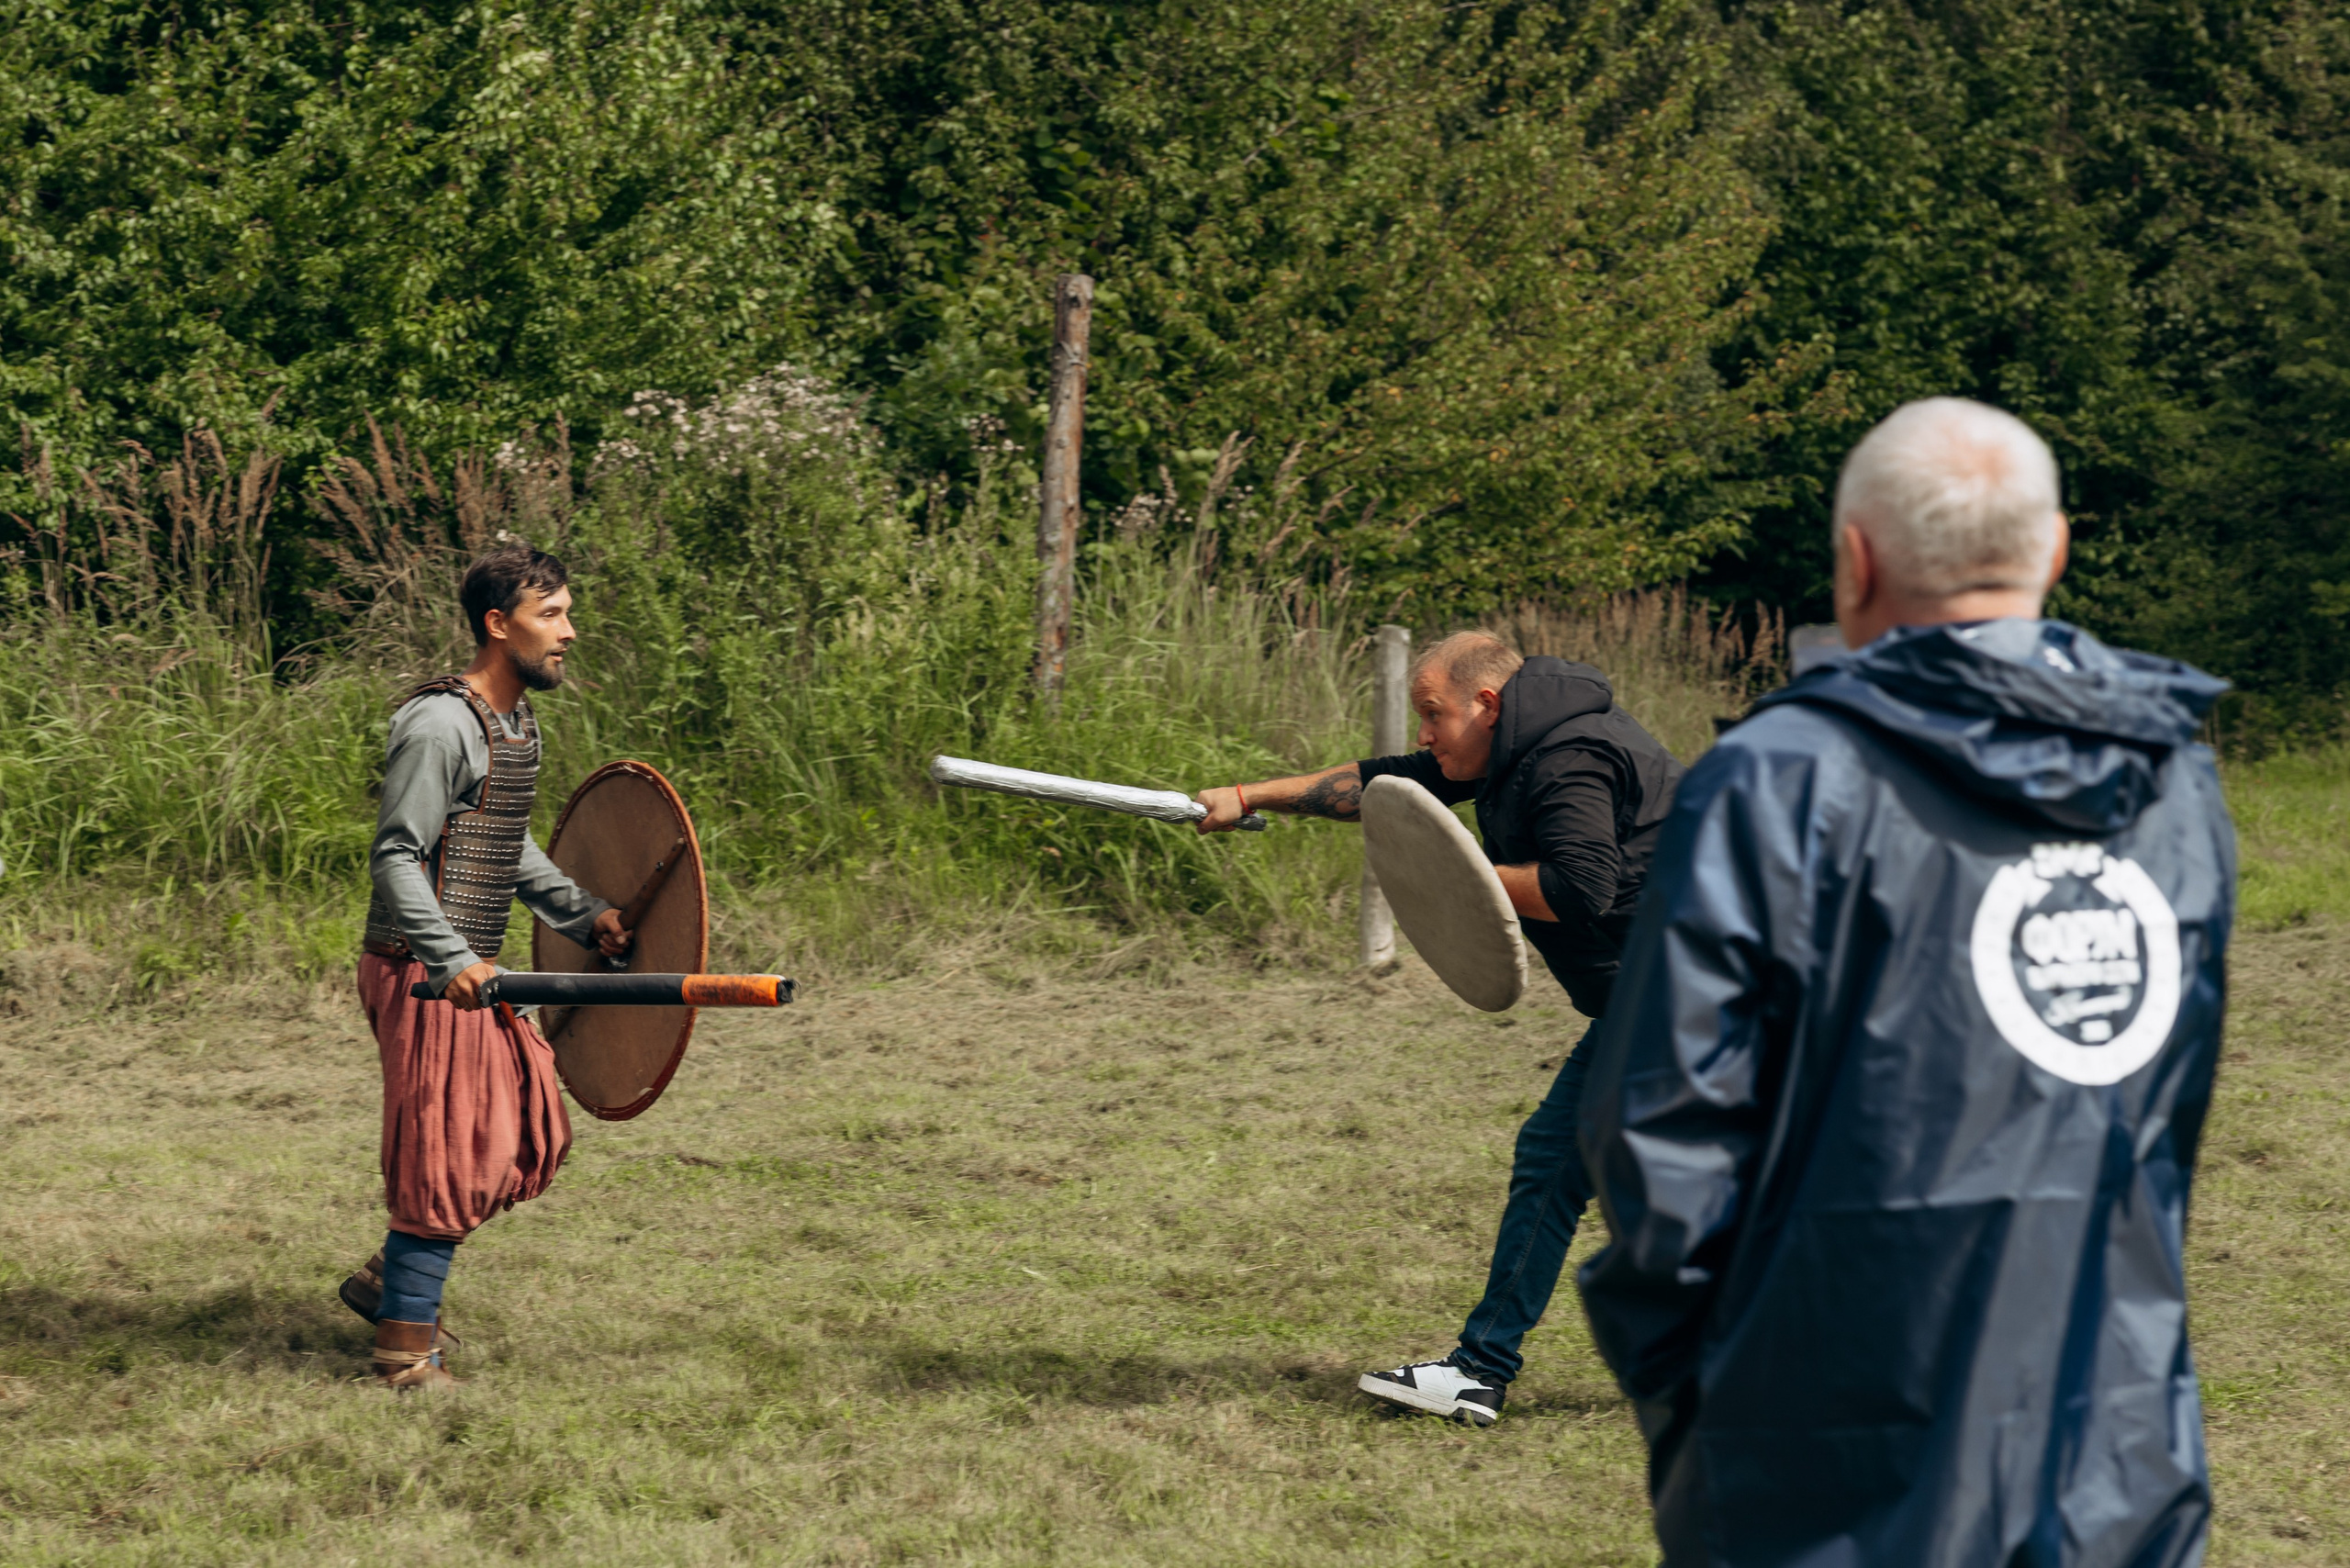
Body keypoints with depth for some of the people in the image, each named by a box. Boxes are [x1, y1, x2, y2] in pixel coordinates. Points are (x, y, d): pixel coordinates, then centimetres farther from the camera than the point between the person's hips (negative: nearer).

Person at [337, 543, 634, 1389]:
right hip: (422, 972, -10)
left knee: (527, 1137, 14)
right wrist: (450, 960, -30)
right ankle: (407, 1351, 3)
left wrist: (585, 914, 18)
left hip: (470, 971, 10)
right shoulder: (440, 725, -17)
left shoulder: (517, 724, 13)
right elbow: (395, 857, -21)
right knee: (452, 1154, -6)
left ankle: (388, 1278, 28)